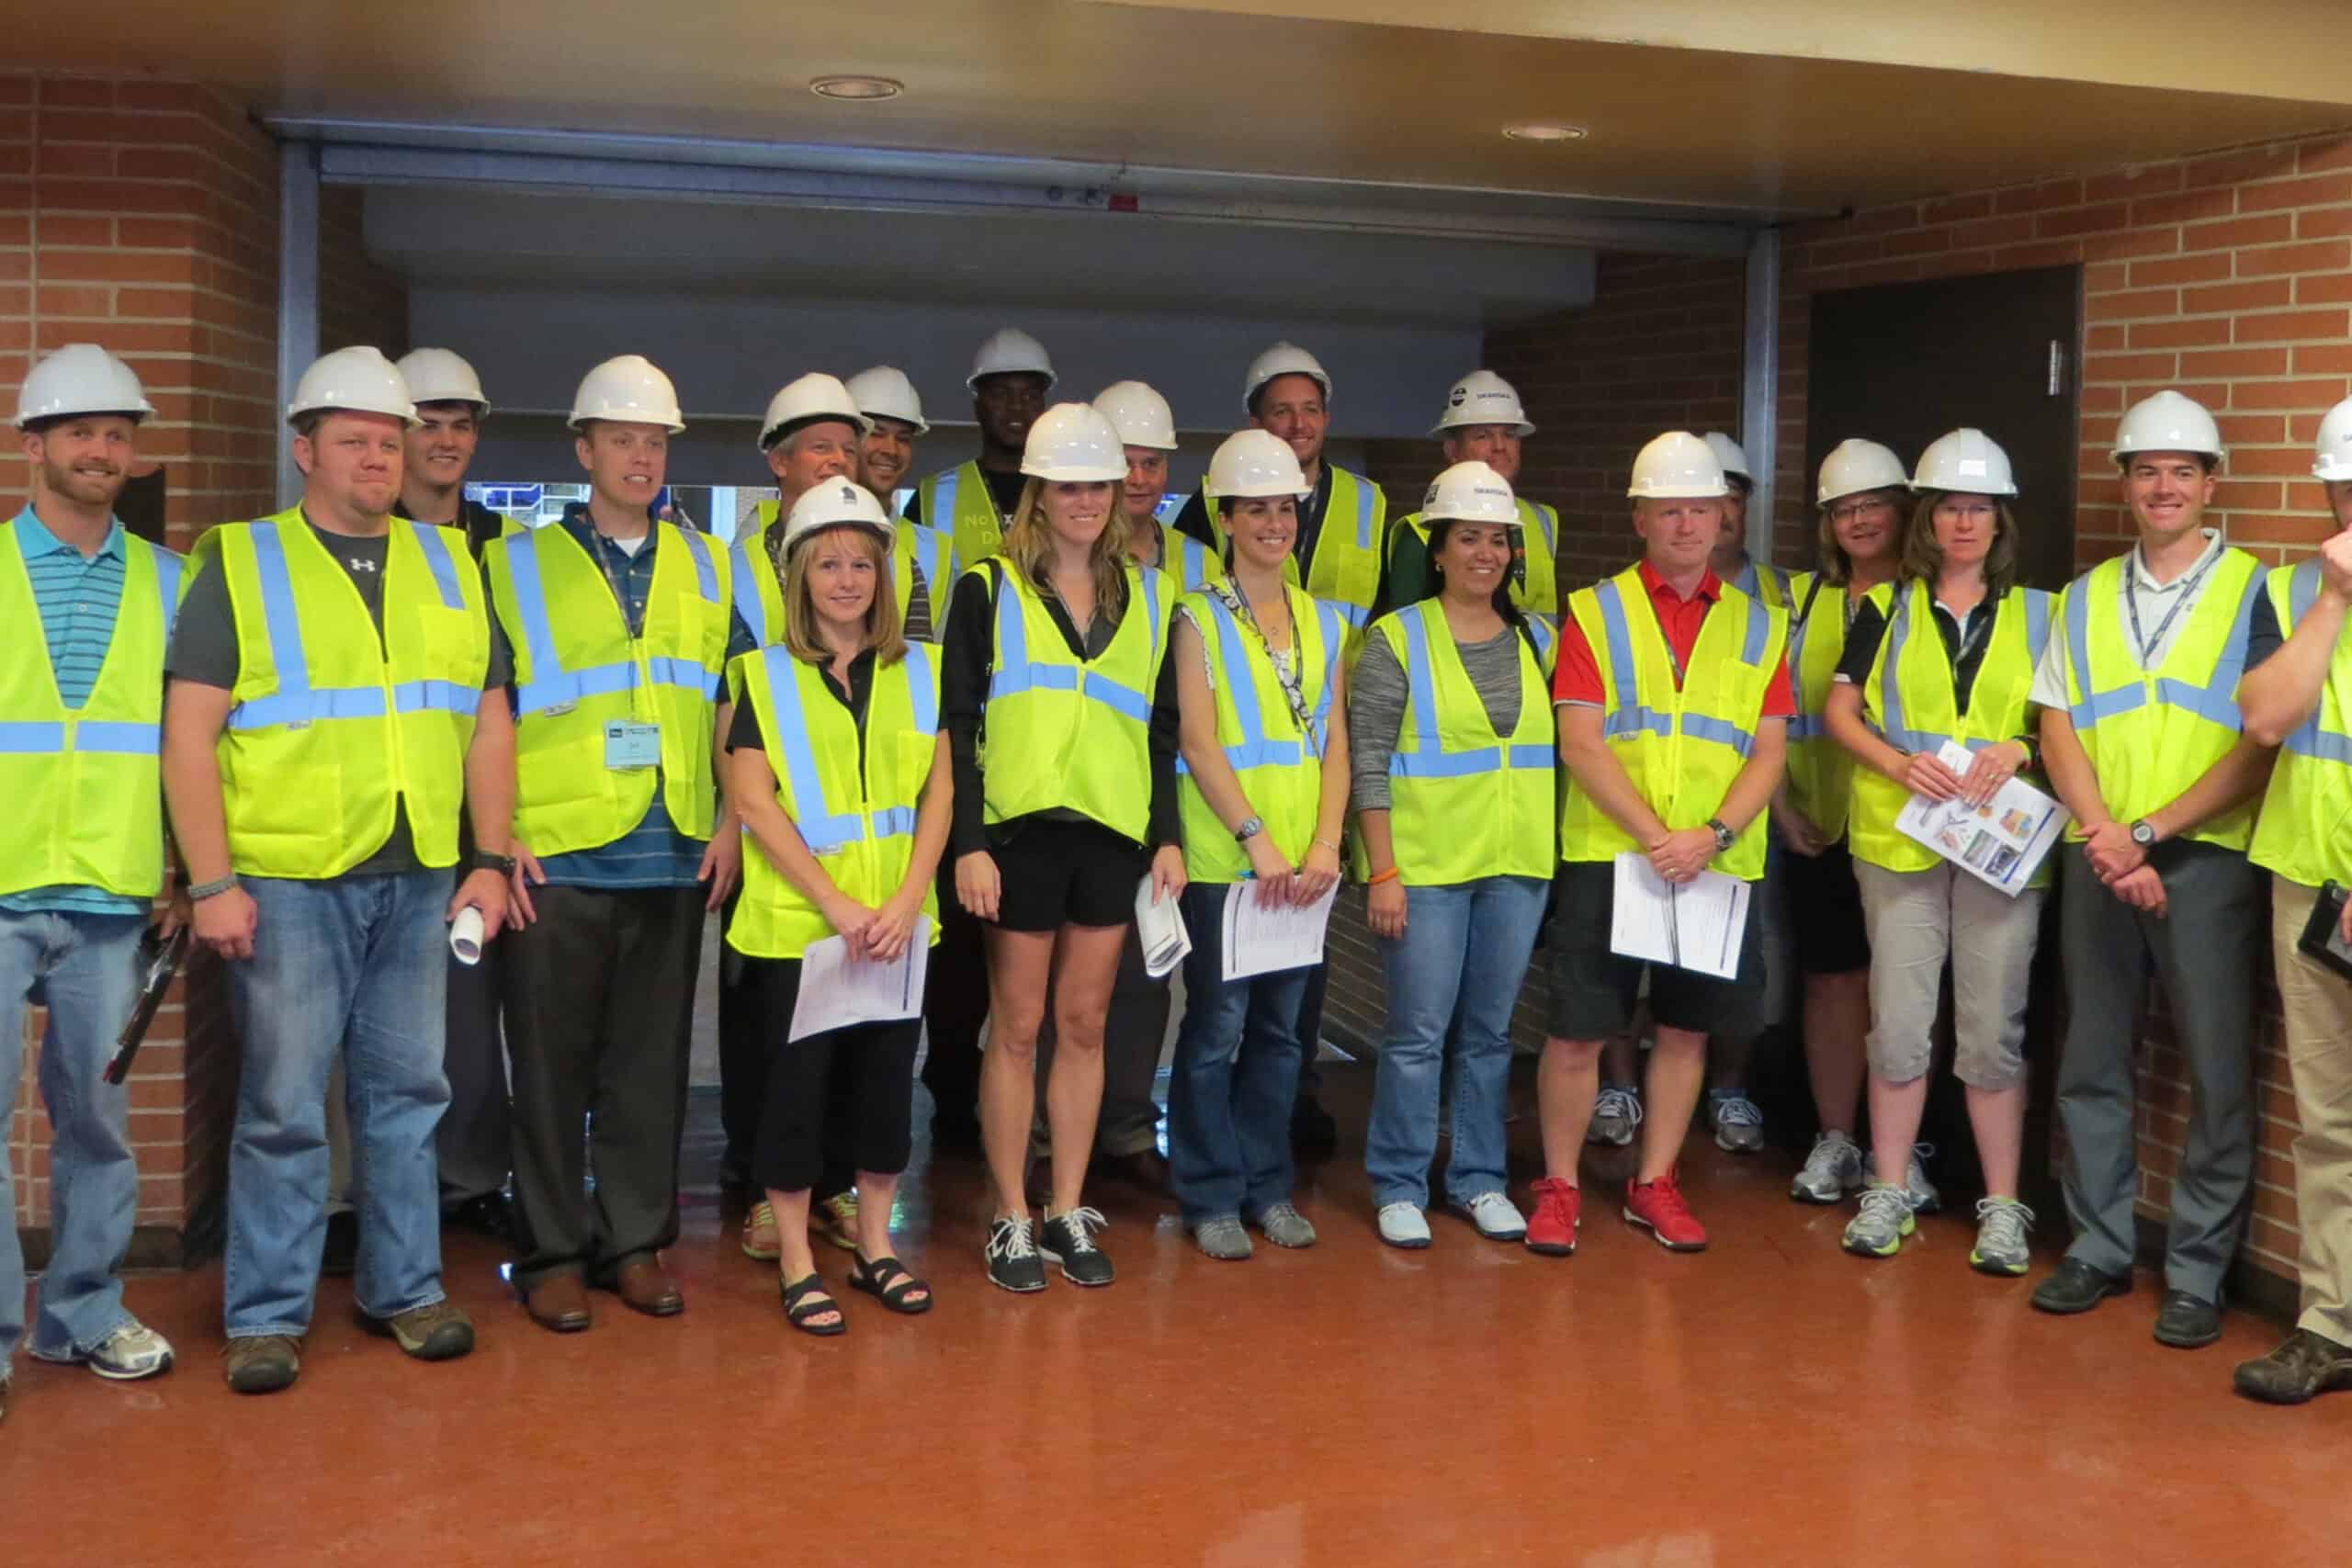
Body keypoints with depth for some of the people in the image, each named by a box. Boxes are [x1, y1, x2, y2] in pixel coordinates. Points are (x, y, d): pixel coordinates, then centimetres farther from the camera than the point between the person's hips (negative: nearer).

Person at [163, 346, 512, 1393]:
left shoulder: (448, 565, 12)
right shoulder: (241, 565, -1)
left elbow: (488, 722, 13)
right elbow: (188, 733, -5)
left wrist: (491, 858, 5)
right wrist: (213, 882, -11)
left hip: (420, 879, 4)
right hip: (286, 882, -4)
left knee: (406, 1093, 10)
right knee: (283, 1106, 1)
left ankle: (403, 1288, 23)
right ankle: (266, 1316, 12)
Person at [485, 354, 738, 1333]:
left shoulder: (705, 567, 13)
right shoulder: (517, 564, 4)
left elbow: (728, 705, 14)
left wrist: (729, 823, 5)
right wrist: (499, 835, -7)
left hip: (673, 855, 3)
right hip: (557, 854, -3)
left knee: (650, 1060, 9)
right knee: (553, 1061, 3)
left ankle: (635, 1241, 20)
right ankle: (552, 1253, 14)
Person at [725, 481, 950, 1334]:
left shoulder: (917, 671, 8)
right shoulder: (764, 674, -1)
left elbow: (937, 792, 5)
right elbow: (754, 801, -8)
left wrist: (908, 899, -8)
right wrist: (835, 904, -15)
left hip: (897, 923, 3)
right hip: (796, 921, -3)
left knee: (887, 1079, 10)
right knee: (798, 1084, 3)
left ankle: (875, 1247, 25)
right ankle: (795, 1263, 15)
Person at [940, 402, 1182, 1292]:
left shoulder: (1146, 597, 12)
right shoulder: (989, 590, 1)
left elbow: (1161, 728, 14)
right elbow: (958, 724, -3)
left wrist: (1167, 835, 5)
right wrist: (967, 842, -11)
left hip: (1114, 834, 3)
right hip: (1021, 832, -3)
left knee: (1085, 1025, 8)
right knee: (1017, 1027, 3)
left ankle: (1068, 1212, 17)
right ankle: (1011, 1222, 12)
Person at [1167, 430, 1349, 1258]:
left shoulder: (1324, 622, 12)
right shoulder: (1200, 617, -1)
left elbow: (1336, 743, 7)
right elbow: (1198, 742, -9)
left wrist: (1325, 846, -6)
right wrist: (1258, 839, -17)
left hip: (1303, 867, 4)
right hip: (1223, 858, -4)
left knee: (1279, 1029, 10)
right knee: (1216, 1027, -1)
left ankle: (1267, 1184, 22)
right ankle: (1211, 1196, 11)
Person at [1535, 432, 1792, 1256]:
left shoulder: (1758, 625, 8)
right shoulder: (1595, 611, 0)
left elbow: (1769, 751, 3)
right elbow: (1580, 743, -8)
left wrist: (1713, 836, -14)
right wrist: (1655, 836, -17)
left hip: (1717, 866, 3)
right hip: (1607, 853, -2)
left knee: (1687, 1027, 10)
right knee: (1578, 1029, 0)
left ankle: (1655, 1184, 25)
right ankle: (1560, 1185, 16)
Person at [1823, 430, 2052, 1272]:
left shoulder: (2036, 613, 9)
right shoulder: (1887, 609, 9)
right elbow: (1840, 711, 5)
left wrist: (2021, 746, -13)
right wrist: (1900, 763, -12)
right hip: (1898, 838, 1)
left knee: (1993, 1029, 1)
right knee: (1899, 1024, 4)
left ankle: (2002, 1205, 10)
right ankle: (1891, 1189, 17)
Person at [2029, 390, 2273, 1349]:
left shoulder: (2252, 592, -1)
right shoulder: (2085, 597, 12)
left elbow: (2262, 742, -7)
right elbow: (2057, 727, 7)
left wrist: (2154, 830, -13)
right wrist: (2105, 835, -8)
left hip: (2206, 858, -4)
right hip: (2097, 859, 4)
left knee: (2217, 1072, -1)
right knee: (2091, 1063, 10)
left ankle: (2196, 1271, 10)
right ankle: (2098, 1247, 22)